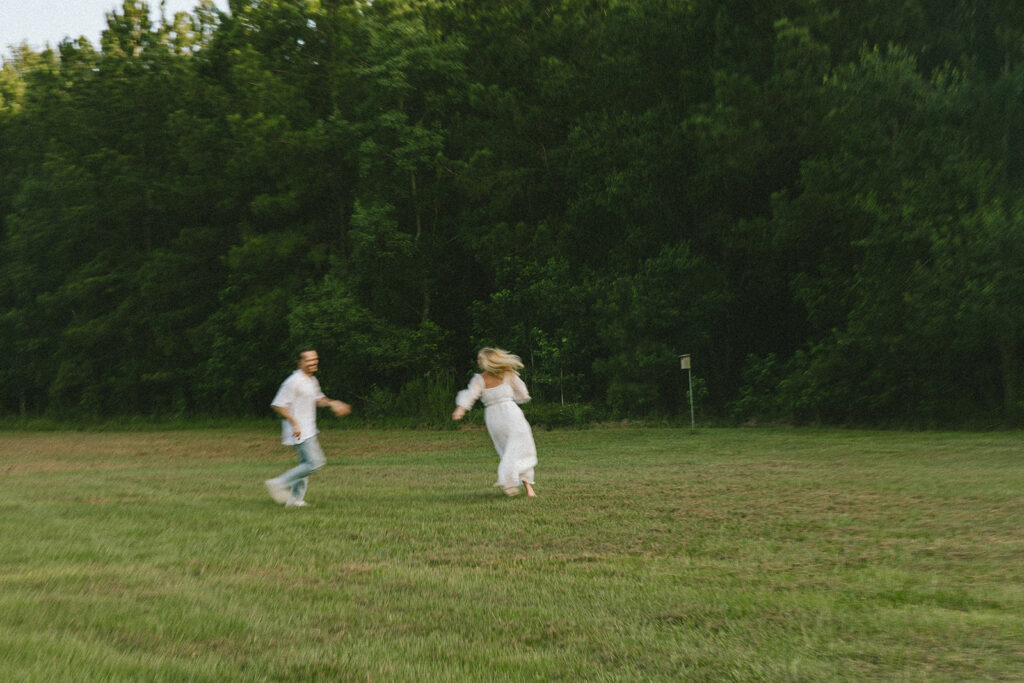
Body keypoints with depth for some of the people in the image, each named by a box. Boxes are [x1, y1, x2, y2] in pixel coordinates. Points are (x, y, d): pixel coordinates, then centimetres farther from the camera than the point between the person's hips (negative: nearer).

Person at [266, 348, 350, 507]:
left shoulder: (312, 380, 12)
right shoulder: (294, 381, -18)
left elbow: (317, 399, 30)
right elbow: (278, 405, -19)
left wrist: (332, 403, 12)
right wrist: (295, 423, -24)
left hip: (308, 430, 10)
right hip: (299, 431, -10)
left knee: (306, 463, 14)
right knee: (315, 462, -13)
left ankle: (295, 499, 23)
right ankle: (279, 484, -7)